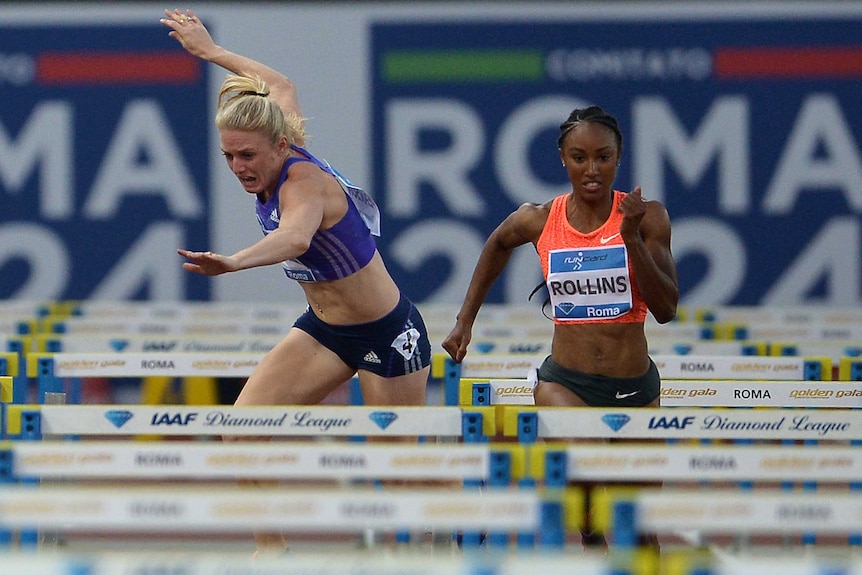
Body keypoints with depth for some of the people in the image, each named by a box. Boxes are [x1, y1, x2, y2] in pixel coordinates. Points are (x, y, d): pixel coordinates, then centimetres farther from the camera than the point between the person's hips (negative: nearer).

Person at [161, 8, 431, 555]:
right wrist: (211, 50, 28)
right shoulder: (281, 160, -7)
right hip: (323, 327, 8)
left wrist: (234, 262, -74)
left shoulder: (303, 182, -30)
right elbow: (282, 86, 15)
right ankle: (271, 551, 1)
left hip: (387, 333, -8)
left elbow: (295, 238, -55)